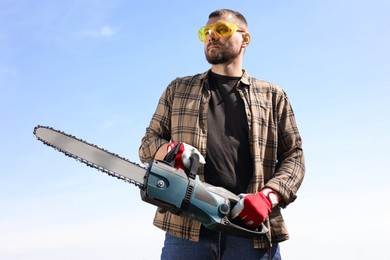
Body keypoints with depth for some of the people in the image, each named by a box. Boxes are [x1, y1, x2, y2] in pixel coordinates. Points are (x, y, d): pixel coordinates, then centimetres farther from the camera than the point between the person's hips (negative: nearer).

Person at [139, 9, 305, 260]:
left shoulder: (272, 96, 16)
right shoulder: (178, 89, 20)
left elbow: (293, 156, 10)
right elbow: (149, 142, 17)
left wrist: (267, 197, -8)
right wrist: (169, 149, -8)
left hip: (251, 228, 0)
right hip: (187, 226, 1)